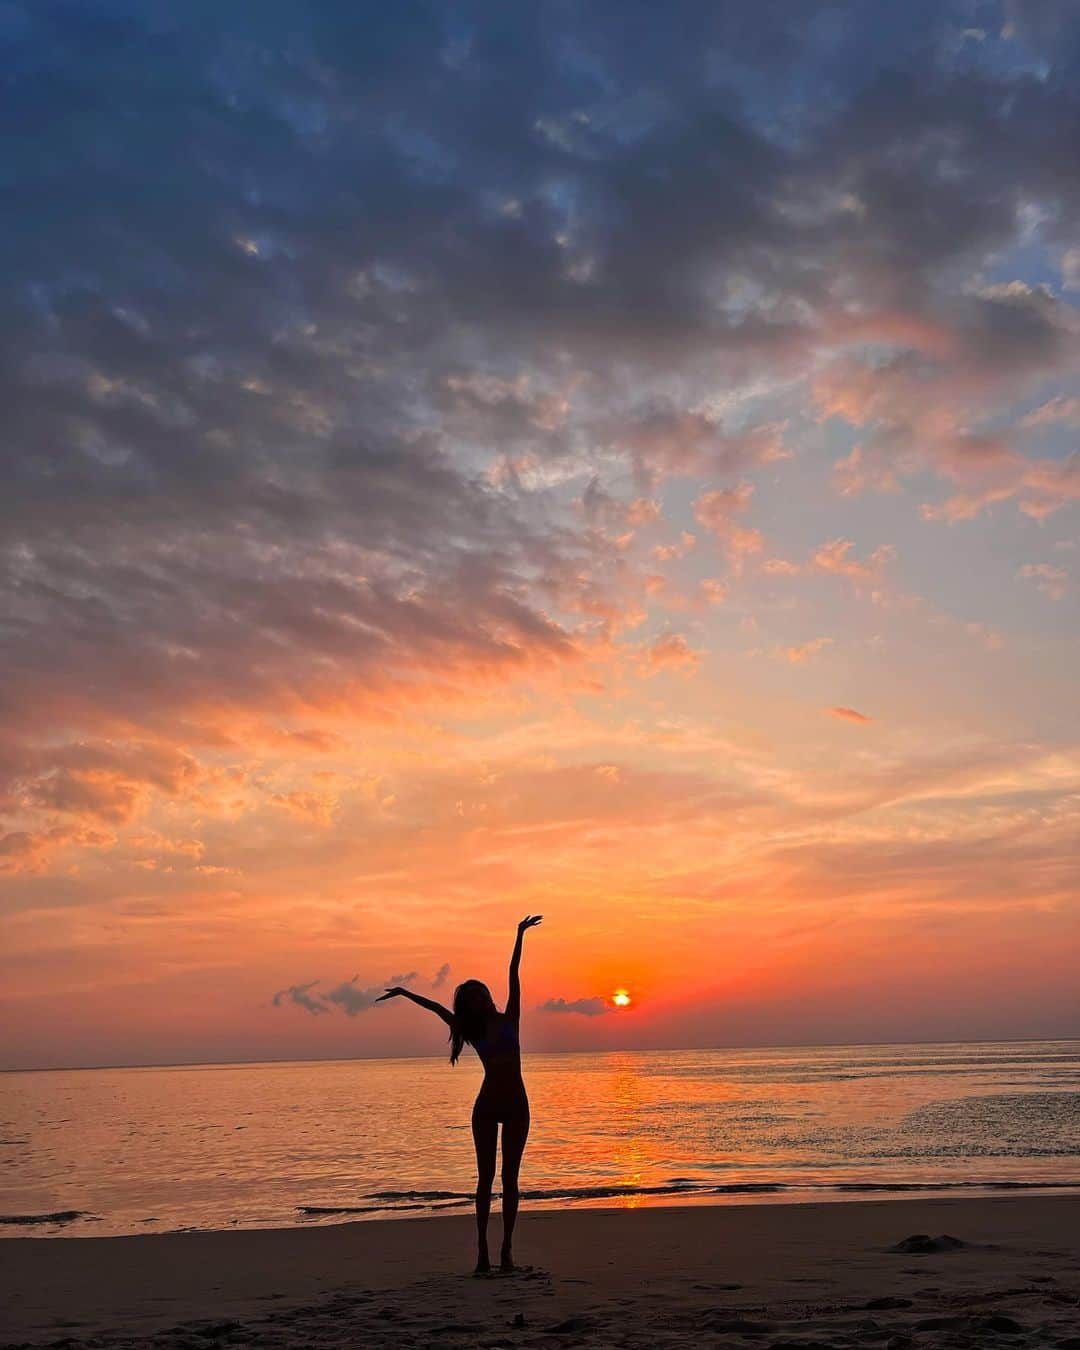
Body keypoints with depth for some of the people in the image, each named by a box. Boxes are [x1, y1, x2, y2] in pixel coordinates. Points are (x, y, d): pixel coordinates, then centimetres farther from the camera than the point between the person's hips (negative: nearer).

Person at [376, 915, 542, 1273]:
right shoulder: (473, 1032, 8)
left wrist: (520, 935, -4)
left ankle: (507, 1248, 4)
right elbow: (436, 1007, 15)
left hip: (516, 1107, -1)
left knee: (509, 1177, 2)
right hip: (486, 1106, 1)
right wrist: (404, 993, 20)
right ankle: (482, 1248, 2)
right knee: (485, 1176, 1)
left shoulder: (509, 1018, 4)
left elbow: (514, 973, -2)